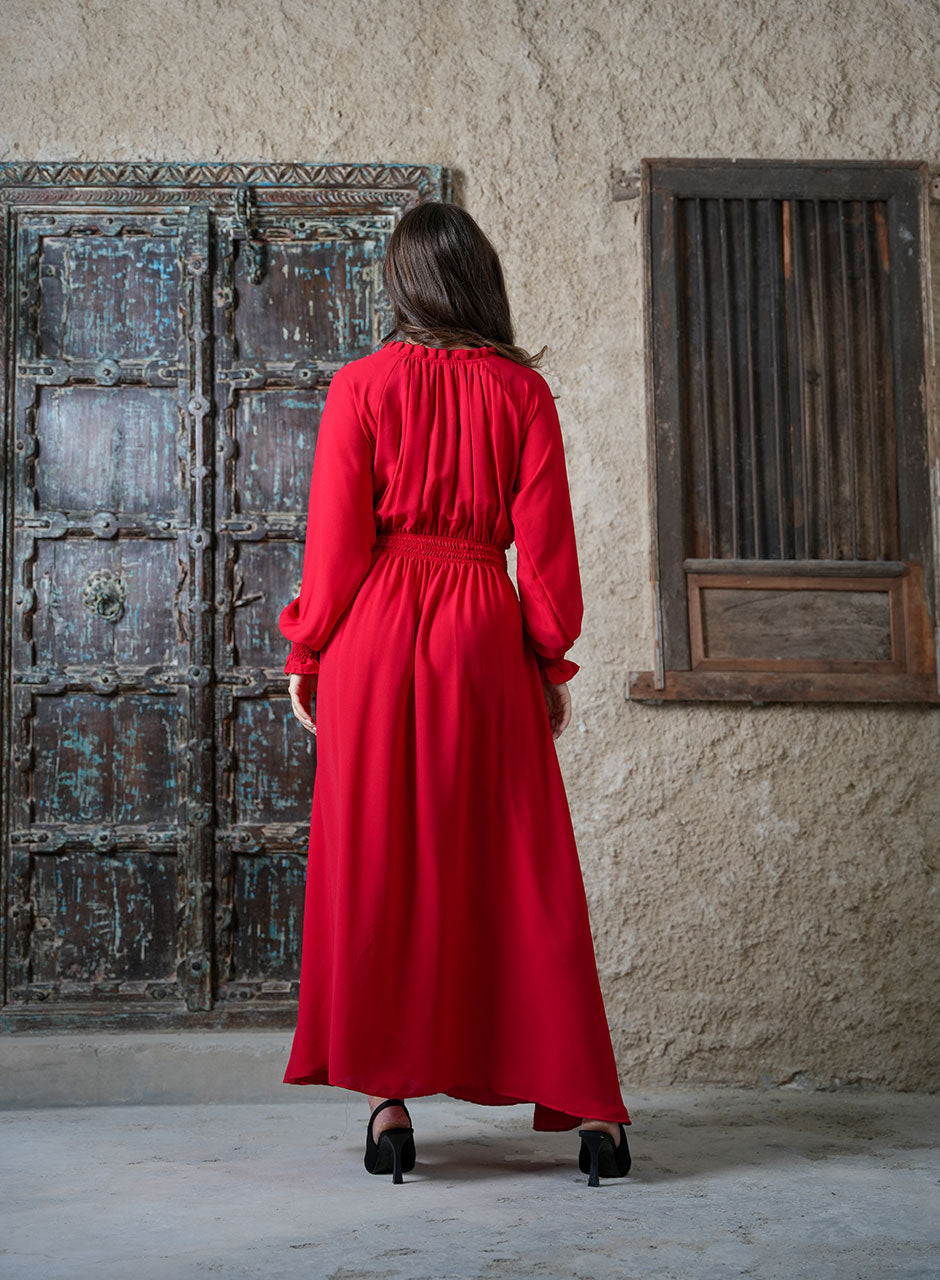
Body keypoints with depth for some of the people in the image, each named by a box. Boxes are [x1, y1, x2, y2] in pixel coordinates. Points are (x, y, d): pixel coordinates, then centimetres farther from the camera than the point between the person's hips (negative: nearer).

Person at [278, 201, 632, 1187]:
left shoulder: (361, 385, 1)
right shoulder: (523, 391, 4)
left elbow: (336, 538, -2)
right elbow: (545, 543, 2)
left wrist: (308, 653, 7)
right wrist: (550, 660, 10)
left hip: (377, 631, -1)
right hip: (484, 635, 1)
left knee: (377, 867, 5)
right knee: (520, 868, 5)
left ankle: (389, 1096, 6)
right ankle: (584, 1104, 4)